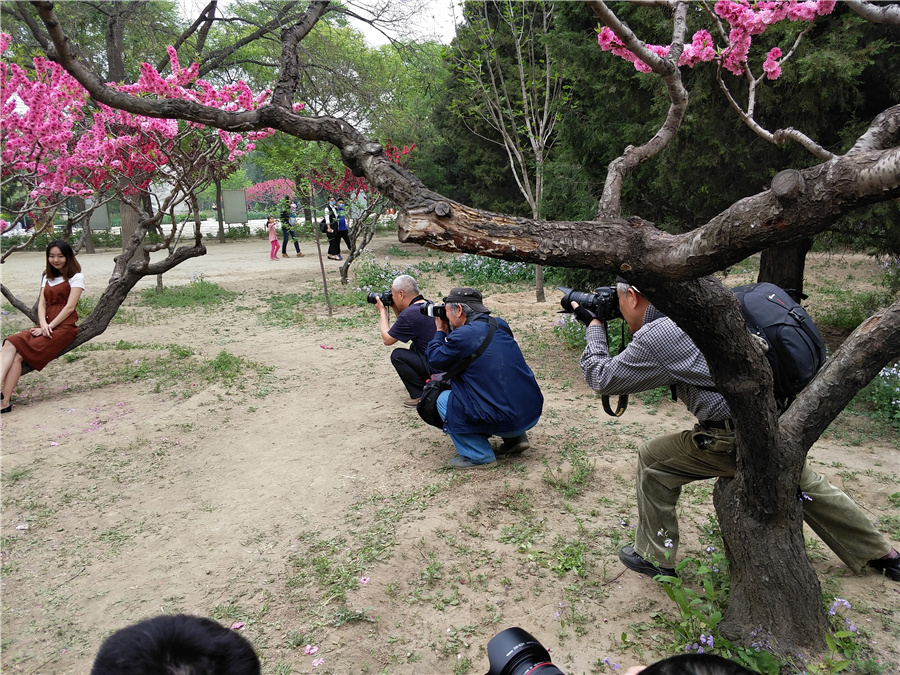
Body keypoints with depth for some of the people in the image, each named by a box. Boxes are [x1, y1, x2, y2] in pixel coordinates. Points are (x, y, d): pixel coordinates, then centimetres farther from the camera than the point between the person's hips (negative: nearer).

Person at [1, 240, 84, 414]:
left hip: (64, 326, -6)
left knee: (18, 355, -23)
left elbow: (69, 307, -8)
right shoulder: (47, 277, 21)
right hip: (46, 325, 6)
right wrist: (43, 325, -9)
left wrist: (49, 327, -14)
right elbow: (41, 304, 11)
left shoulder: (76, 277, 1)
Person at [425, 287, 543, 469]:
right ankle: (515, 439, 22)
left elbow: (434, 359, 5)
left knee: (443, 400, 8)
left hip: (506, 420, -8)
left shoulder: (462, 336, -13)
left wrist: (440, 331, 19)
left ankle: (479, 456, 3)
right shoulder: (500, 325, 9)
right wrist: (447, 332, 23)